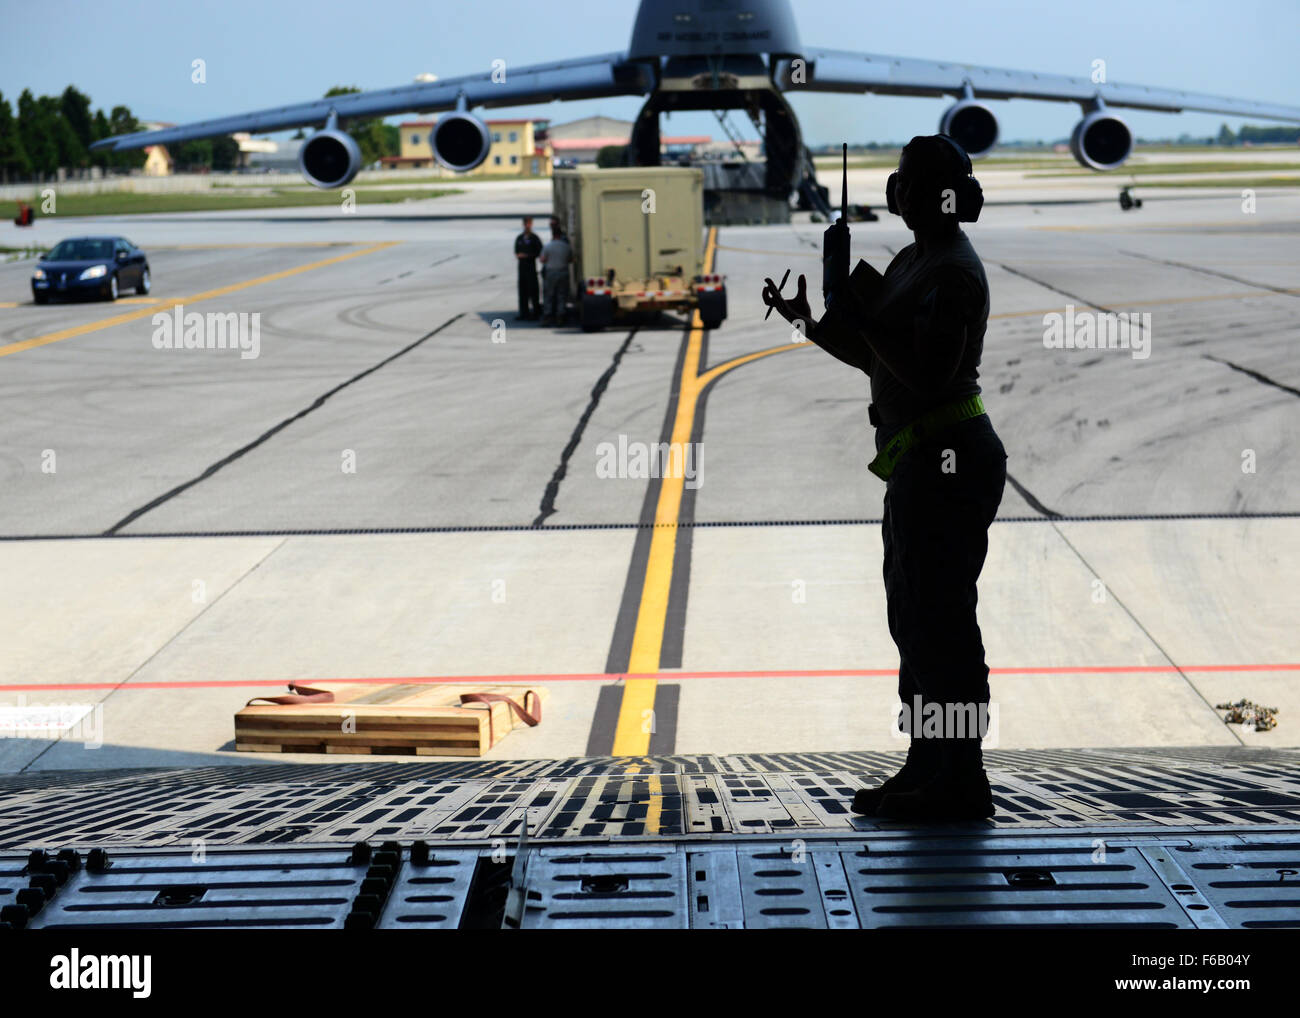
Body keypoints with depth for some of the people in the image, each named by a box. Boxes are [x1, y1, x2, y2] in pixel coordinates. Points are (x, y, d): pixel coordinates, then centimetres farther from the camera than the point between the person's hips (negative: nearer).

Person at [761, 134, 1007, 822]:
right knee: (916, 618, 16)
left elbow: (927, 375, -24)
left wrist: (859, 314, -18)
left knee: (939, 623, -7)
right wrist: (809, 321, 15)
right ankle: (927, 768, 25)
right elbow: (880, 361, 22)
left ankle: (959, 784, -1)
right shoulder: (914, 262, 16)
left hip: (947, 466, -11)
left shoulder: (954, 273, -16)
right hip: (920, 464, 11)